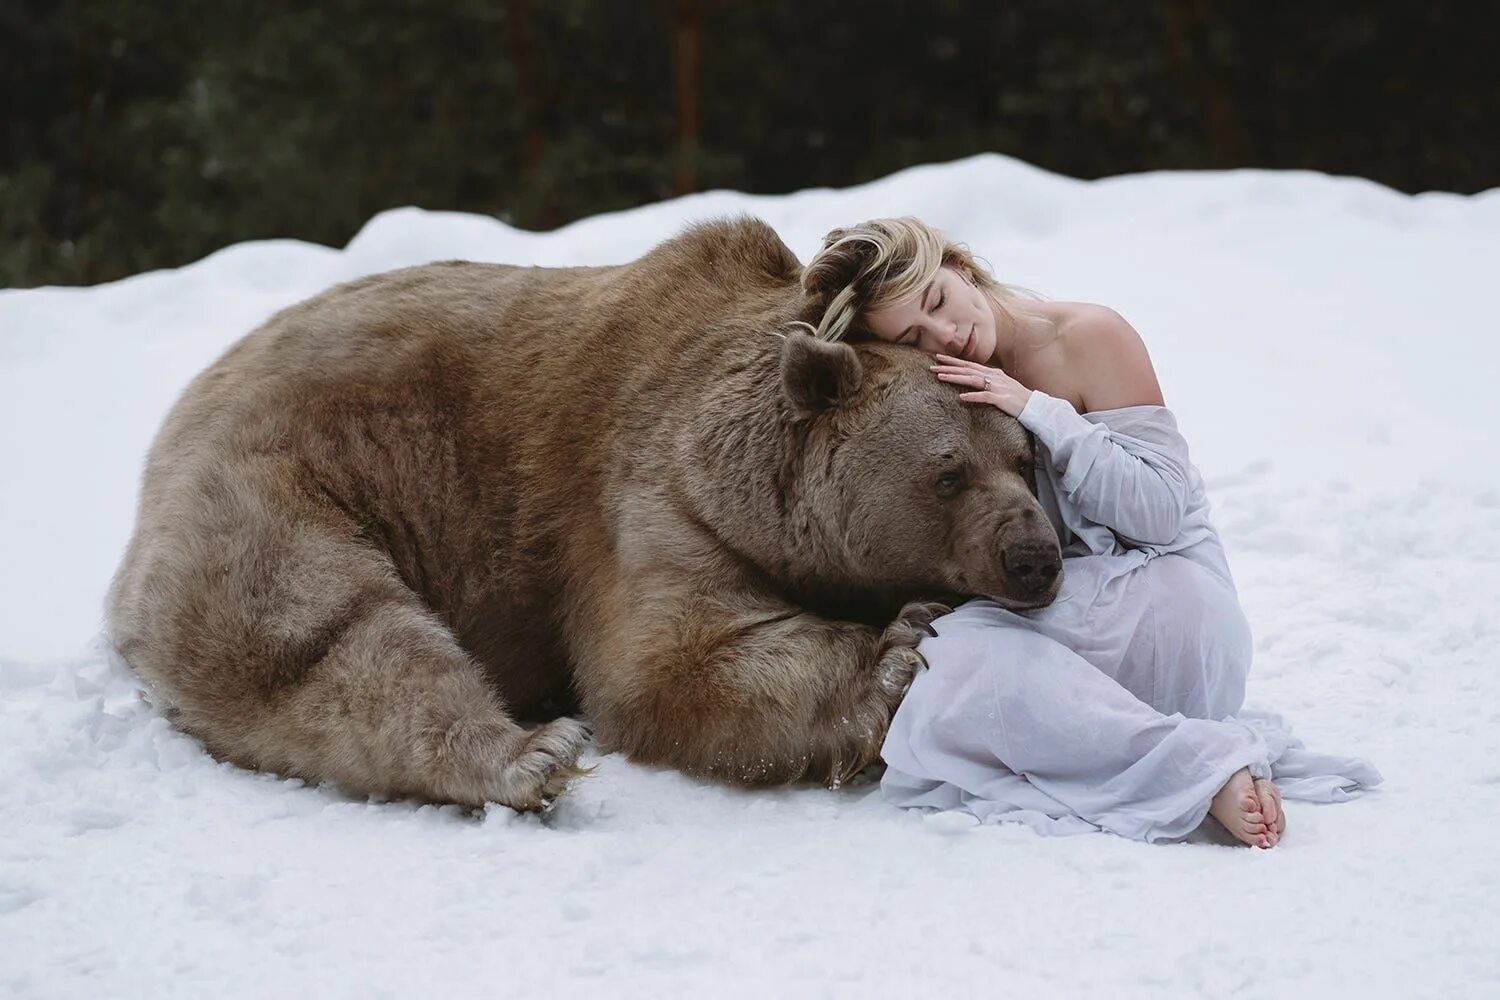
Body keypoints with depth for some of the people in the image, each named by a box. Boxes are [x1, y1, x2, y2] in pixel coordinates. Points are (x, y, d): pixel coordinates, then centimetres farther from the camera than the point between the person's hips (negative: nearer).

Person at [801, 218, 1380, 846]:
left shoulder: (1088, 337, -6)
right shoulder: (950, 395, 10)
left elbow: (1162, 508, -11)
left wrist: (1037, 411, -17)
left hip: (1162, 599, -5)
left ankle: (1213, 767, -31)